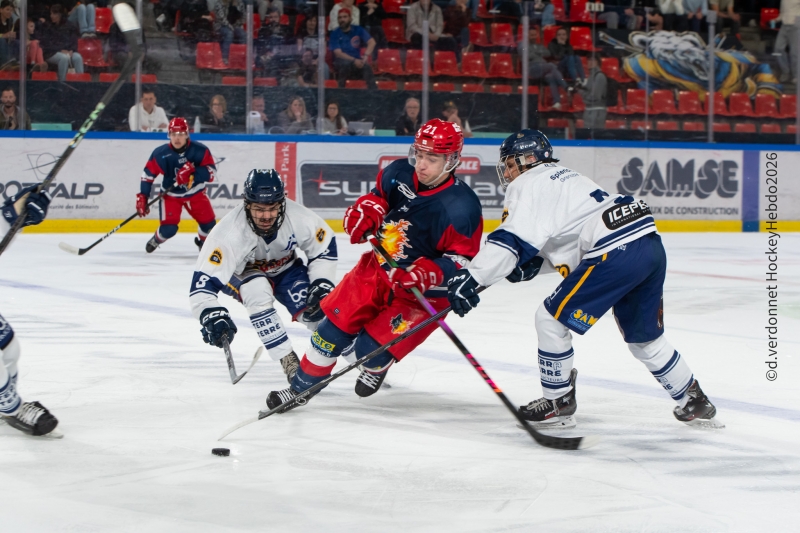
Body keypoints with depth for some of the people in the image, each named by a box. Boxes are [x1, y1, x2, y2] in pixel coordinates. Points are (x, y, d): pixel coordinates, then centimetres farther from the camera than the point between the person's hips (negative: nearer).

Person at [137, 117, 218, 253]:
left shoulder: (200, 150, -19)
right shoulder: (160, 154, -18)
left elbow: (211, 171, -23)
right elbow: (148, 175, -9)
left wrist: (193, 171, -39)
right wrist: (142, 197, -13)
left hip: (195, 193, 2)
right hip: (170, 195, -2)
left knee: (209, 224, -1)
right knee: (169, 229, -16)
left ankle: (202, 241, 35)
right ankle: (155, 241, 20)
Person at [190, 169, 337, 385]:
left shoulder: (299, 219, -30)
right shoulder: (229, 233, -38)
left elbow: (325, 248, -10)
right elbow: (203, 281, -39)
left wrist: (321, 285, -18)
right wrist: (212, 316, -53)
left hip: (285, 268, 2)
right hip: (241, 273, -2)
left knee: (315, 307, -17)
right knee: (257, 290, -34)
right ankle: (288, 360, -25)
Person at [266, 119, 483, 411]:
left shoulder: (461, 208, -27)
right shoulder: (398, 173, -9)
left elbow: (463, 260, -24)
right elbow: (378, 195, 10)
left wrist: (427, 275, -38)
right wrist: (363, 214, -12)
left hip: (425, 291, -6)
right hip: (378, 267, 6)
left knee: (371, 347, -11)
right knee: (335, 324, 3)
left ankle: (376, 367, 28)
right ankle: (300, 388, 20)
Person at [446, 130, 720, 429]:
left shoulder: (529, 184, 0)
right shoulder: (563, 178, 29)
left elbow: (512, 239, -14)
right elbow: (568, 239, 30)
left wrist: (471, 278, -18)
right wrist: (534, 263, 13)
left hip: (617, 253, -9)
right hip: (650, 244, 9)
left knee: (552, 319, 3)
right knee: (644, 337, 24)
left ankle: (558, 404, 10)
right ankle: (694, 403, 34)